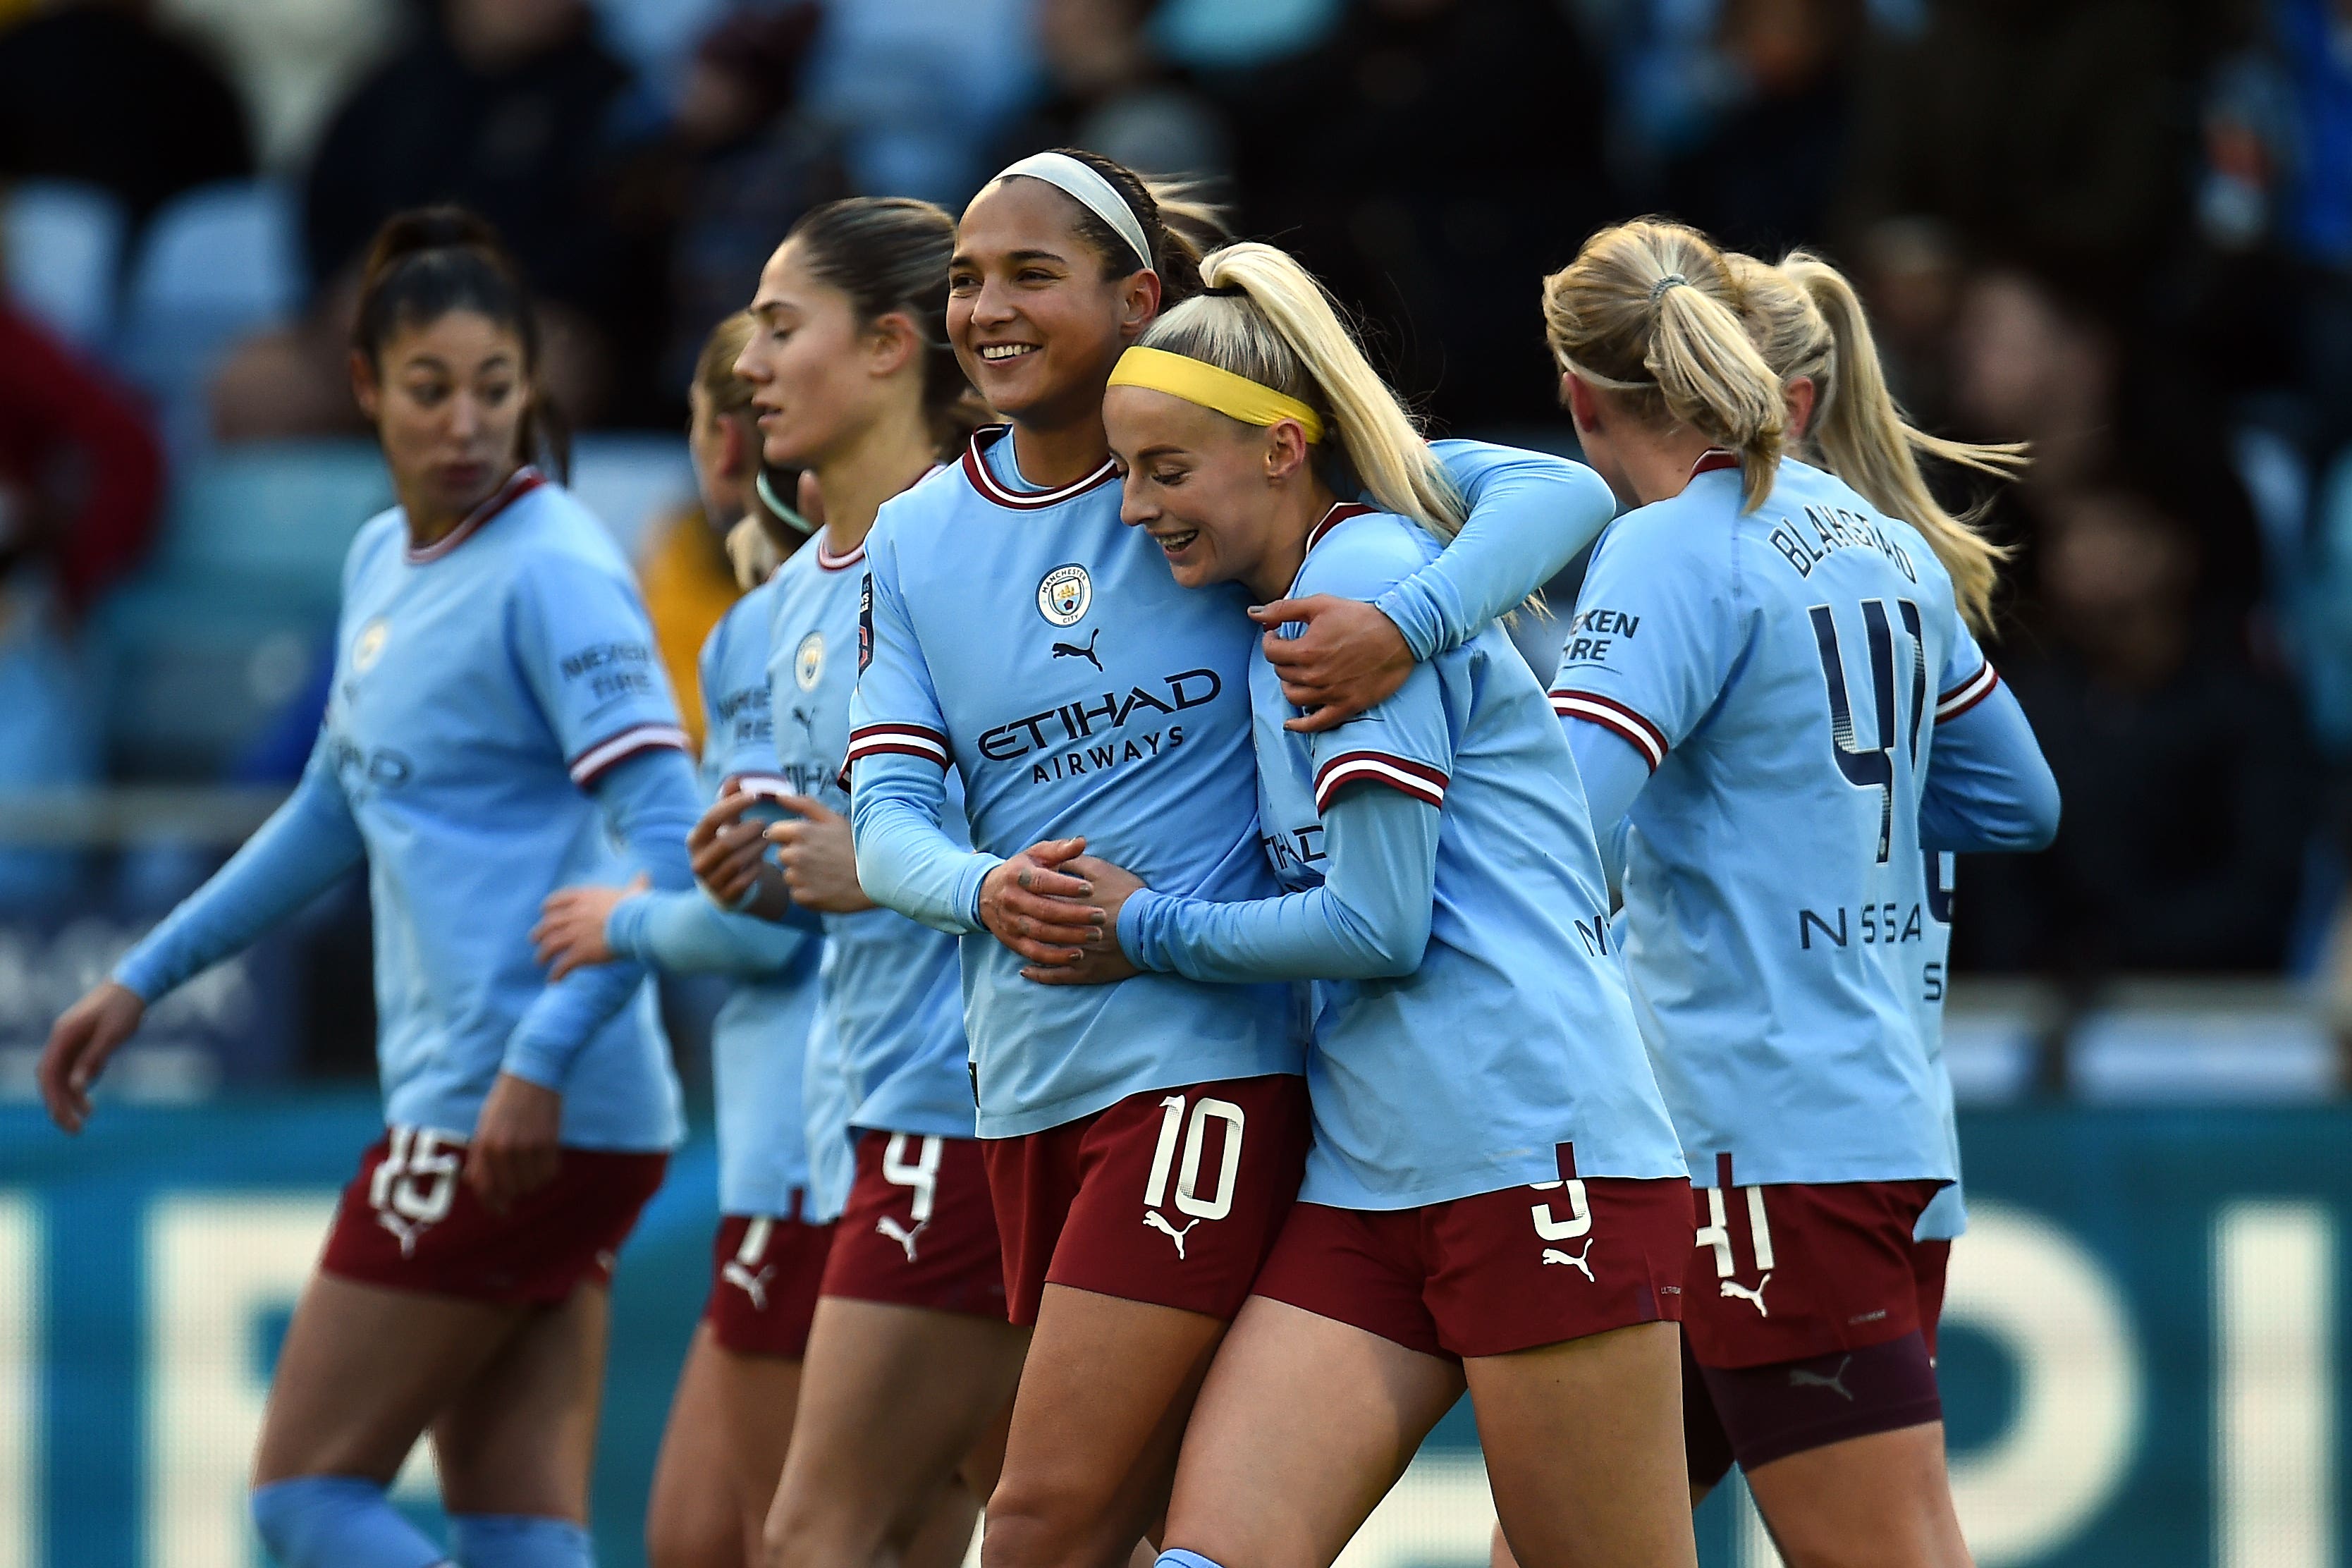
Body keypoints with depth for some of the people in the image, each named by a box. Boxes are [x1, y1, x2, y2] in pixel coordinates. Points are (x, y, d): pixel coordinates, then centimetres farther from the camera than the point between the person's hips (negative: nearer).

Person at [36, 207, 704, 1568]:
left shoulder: (554, 574, -12)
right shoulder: (385, 564, 15)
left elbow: (669, 841, -20)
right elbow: (340, 812, 29)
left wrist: (541, 1059, -29)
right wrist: (145, 980, 32)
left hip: (528, 1126, -8)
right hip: (470, 1106, 8)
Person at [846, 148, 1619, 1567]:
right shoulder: (916, 540, 10)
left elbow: (1557, 494, -11)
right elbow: (888, 816, 4)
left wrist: (1401, 624, -29)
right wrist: (987, 891, -19)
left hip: (1210, 1058, -6)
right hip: (1028, 1078, 6)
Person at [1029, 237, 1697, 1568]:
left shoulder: (1361, 578, -8)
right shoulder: (1283, 614, 19)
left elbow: (1379, 922, -13)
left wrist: (1148, 932, 0)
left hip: (1534, 1151, -9)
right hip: (1368, 1191, 9)